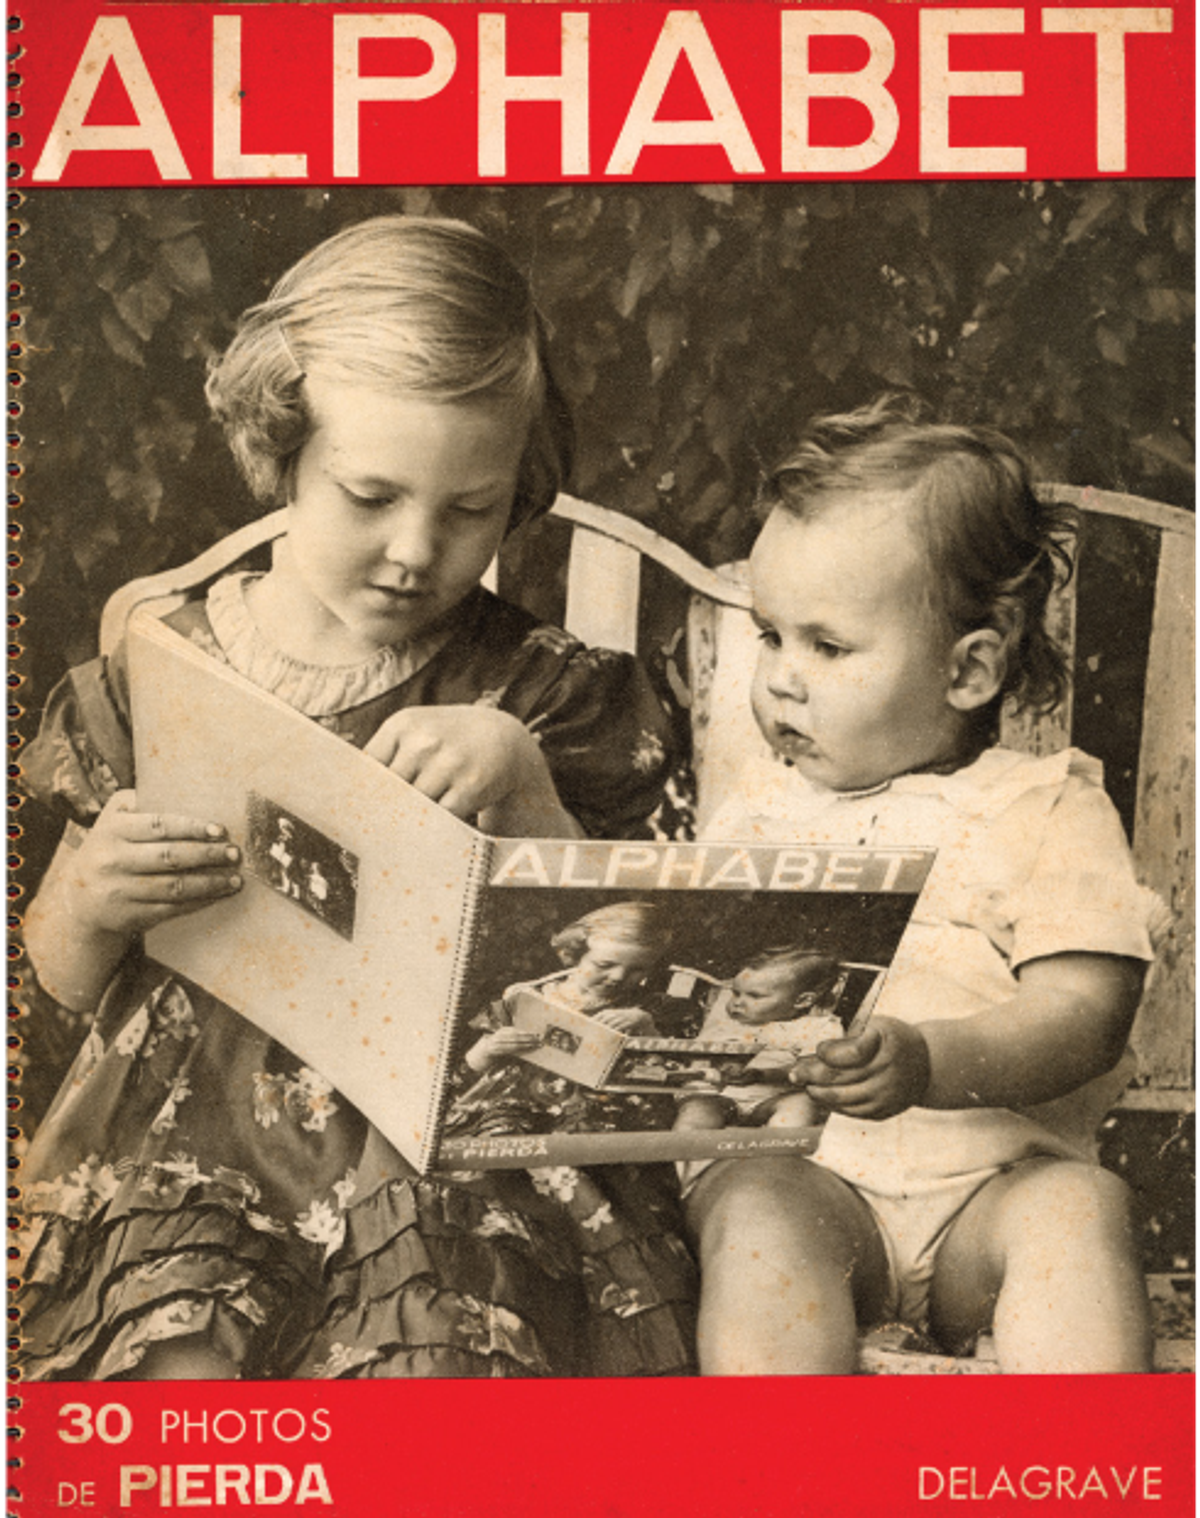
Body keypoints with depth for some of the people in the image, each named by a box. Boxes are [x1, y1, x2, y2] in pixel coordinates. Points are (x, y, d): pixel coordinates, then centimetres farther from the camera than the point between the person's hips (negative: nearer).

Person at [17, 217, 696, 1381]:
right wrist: (89, 901, -12)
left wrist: (523, 786, -15)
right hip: (189, 1149, 1)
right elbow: (67, 981, 12)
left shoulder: (541, 695, 4)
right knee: (180, 1368, -23)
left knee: (433, 1357, -26)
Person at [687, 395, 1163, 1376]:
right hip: (792, 1163, 2)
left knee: (1079, 1207, -30)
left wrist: (931, 1065, -26)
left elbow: (1085, 1012, -9)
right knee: (756, 1214, -29)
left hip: (995, 1179, -1)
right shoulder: (765, 805, 16)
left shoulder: (1046, 810, 4)